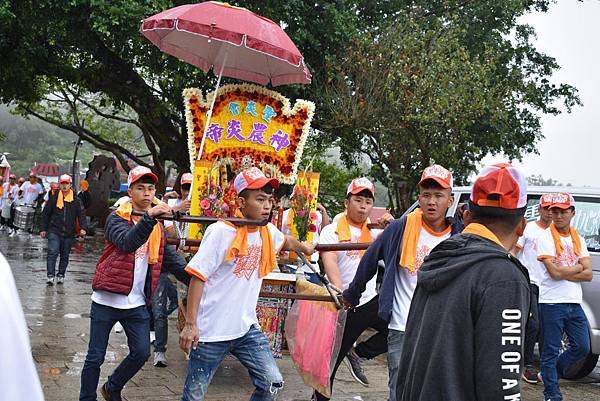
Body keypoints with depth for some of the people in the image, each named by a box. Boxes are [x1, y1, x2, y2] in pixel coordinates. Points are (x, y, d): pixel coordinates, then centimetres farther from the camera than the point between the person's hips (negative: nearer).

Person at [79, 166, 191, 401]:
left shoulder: (157, 226, 10)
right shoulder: (117, 219, -7)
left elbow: (170, 258, 8)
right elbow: (127, 242, -27)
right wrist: (149, 217, -41)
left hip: (136, 303, 4)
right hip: (107, 300, -4)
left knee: (141, 353, 0)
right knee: (96, 357, 3)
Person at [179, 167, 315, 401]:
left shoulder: (268, 231, 3)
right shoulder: (221, 231, -16)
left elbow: (286, 241, 30)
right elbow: (198, 277, -16)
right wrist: (190, 325, -18)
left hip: (247, 328, 6)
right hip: (211, 330, -6)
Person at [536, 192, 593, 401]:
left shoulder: (579, 240, 12)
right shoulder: (546, 237, -6)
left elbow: (588, 275, 2)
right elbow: (554, 272, -17)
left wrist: (563, 271, -10)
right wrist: (578, 267, -3)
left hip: (574, 303, 6)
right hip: (552, 303, -6)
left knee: (582, 347, 9)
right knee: (551, 351, 0)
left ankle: (551, 373, 29)